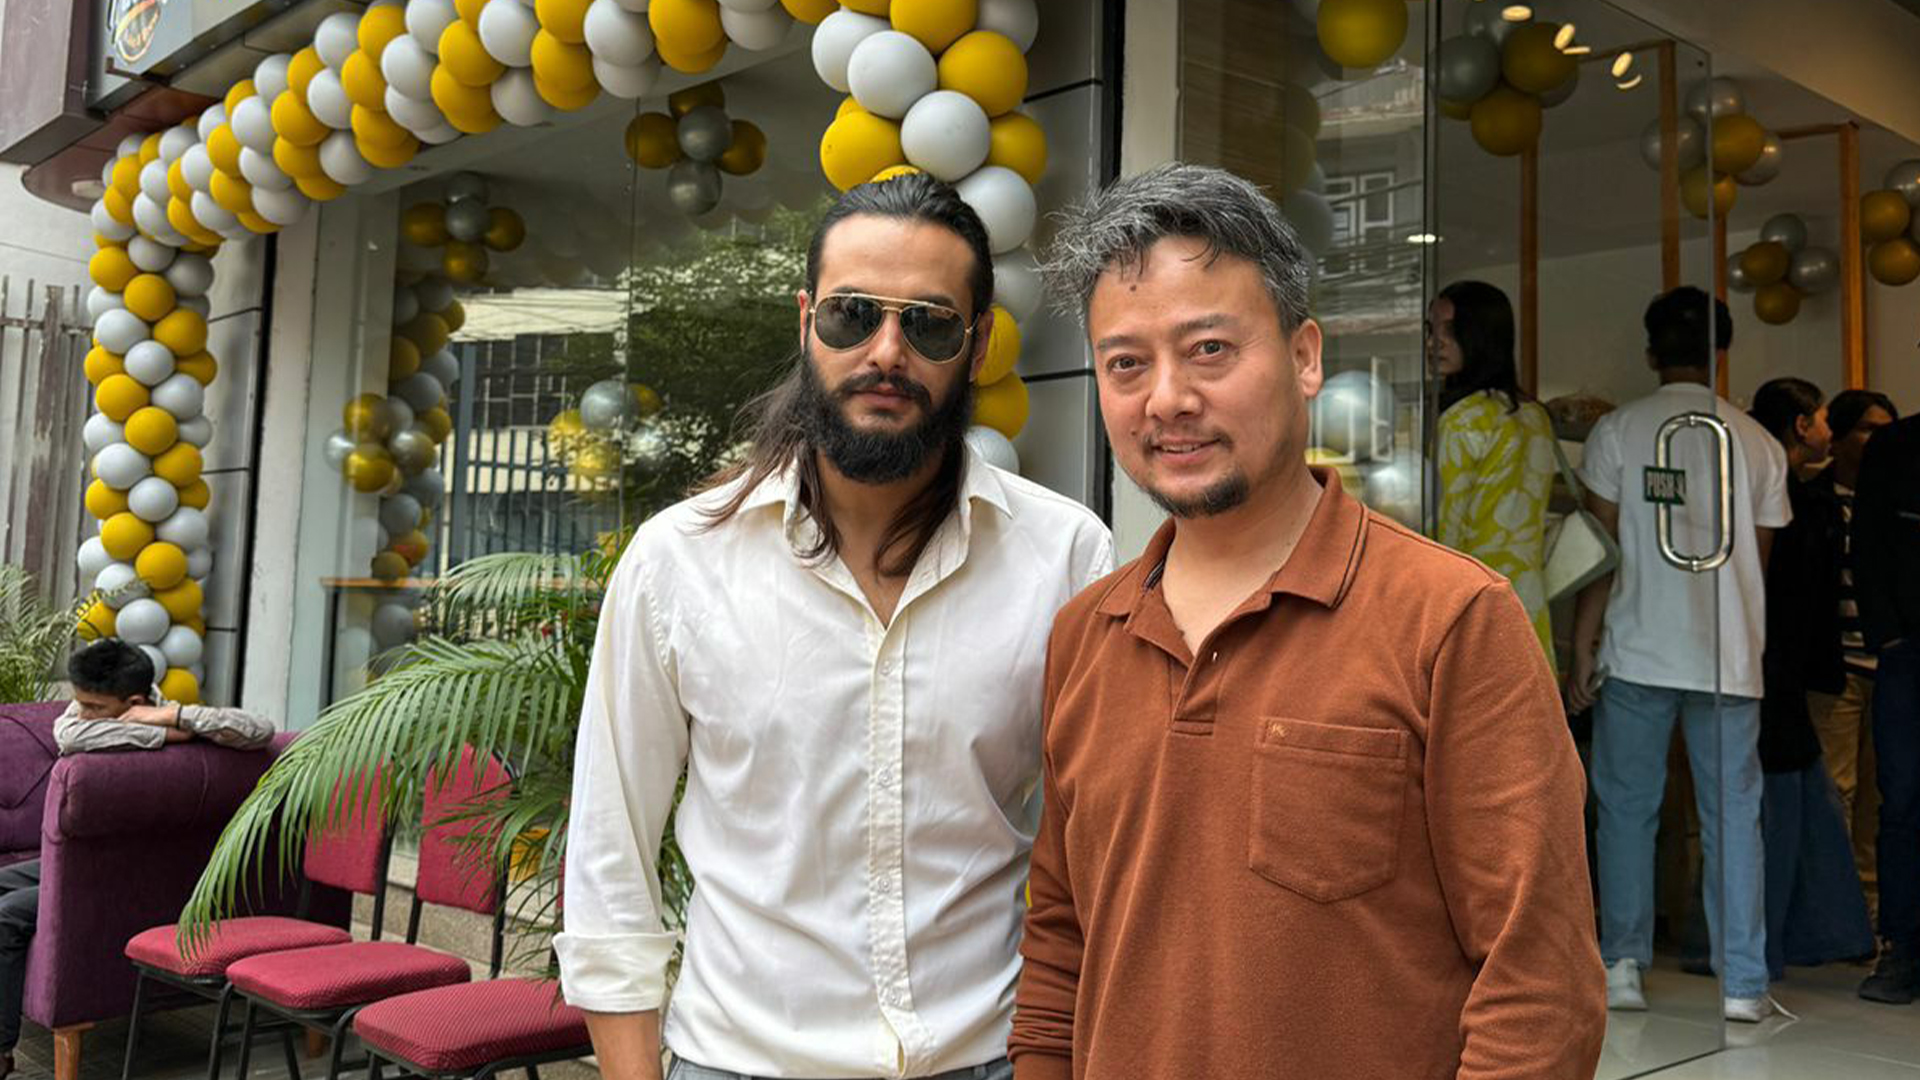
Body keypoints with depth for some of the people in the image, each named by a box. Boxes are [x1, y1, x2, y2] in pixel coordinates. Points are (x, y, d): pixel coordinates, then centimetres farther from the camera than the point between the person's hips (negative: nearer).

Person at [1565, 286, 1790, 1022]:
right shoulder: (1758, 443, 6)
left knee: (1626, 811, 8)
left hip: (1636, 654, -2)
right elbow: (1758, 563, 9)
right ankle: (1742, 983, 9)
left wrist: (1582, 650, 0)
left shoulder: (1618, 430, -1)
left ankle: (1623, 968, 10)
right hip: (1729, 658, 2)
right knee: (1733, 817, 7)